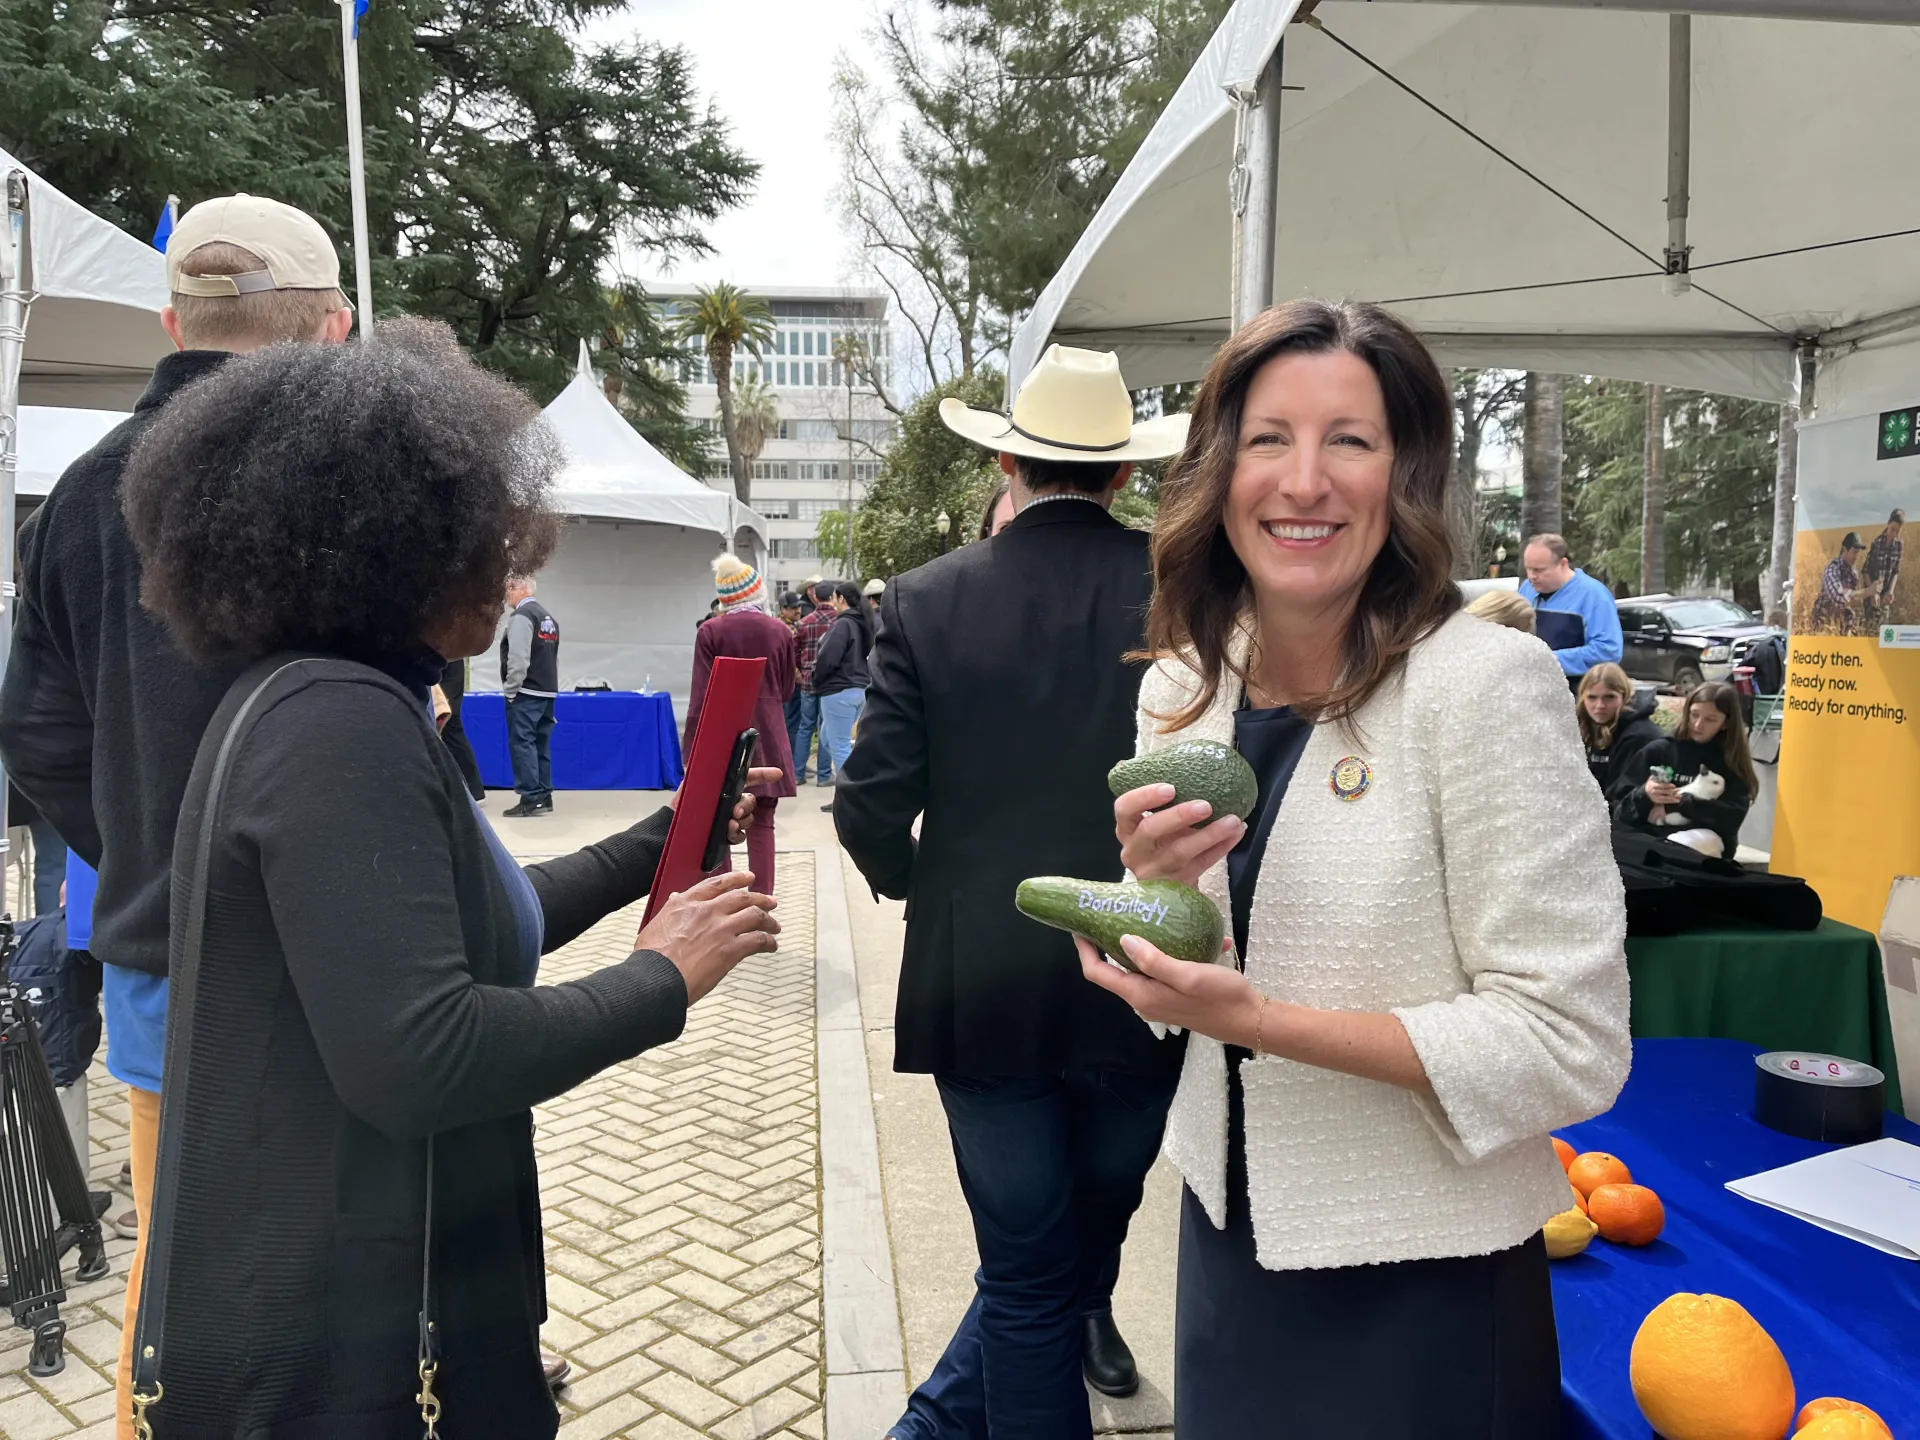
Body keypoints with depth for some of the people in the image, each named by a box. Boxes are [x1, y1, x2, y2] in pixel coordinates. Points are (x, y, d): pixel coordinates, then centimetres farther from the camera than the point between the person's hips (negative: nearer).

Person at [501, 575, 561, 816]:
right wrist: (549, 685, 19)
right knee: (541, 745, 11)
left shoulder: (521, 615, -12)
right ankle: (544, 797, 12)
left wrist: (511, 690, -10)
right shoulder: (549, 617, 15)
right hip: (547, 691, 9)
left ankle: (530, 799, -7)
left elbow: (518, 658, -18)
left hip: (526, 693, -9)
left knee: (522, 743, -6)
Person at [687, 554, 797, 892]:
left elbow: (701, 696, -9)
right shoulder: (781, 632, 0)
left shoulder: (711, 631, -7)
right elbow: (787, 691, 9)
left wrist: (693, 747, -4)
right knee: (761, 824, 6)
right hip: (767, 740, 1)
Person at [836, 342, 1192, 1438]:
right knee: (1094, 1217, 24)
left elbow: (873, 811, -11)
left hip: (985, 988, -1)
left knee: (1028, 1269, 14)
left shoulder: (929, 600, -9)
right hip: (1145, 985, 1)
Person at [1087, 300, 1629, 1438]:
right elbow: (1175, 989, 5)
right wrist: (1157, 885, -17)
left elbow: (1572, 1049, -20)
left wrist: (1257, 1019, -26)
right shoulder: (1183, 688, -4)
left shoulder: (1488, 682, -21)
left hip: (1420, 1277, -5)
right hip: (1229, 1229, 5)